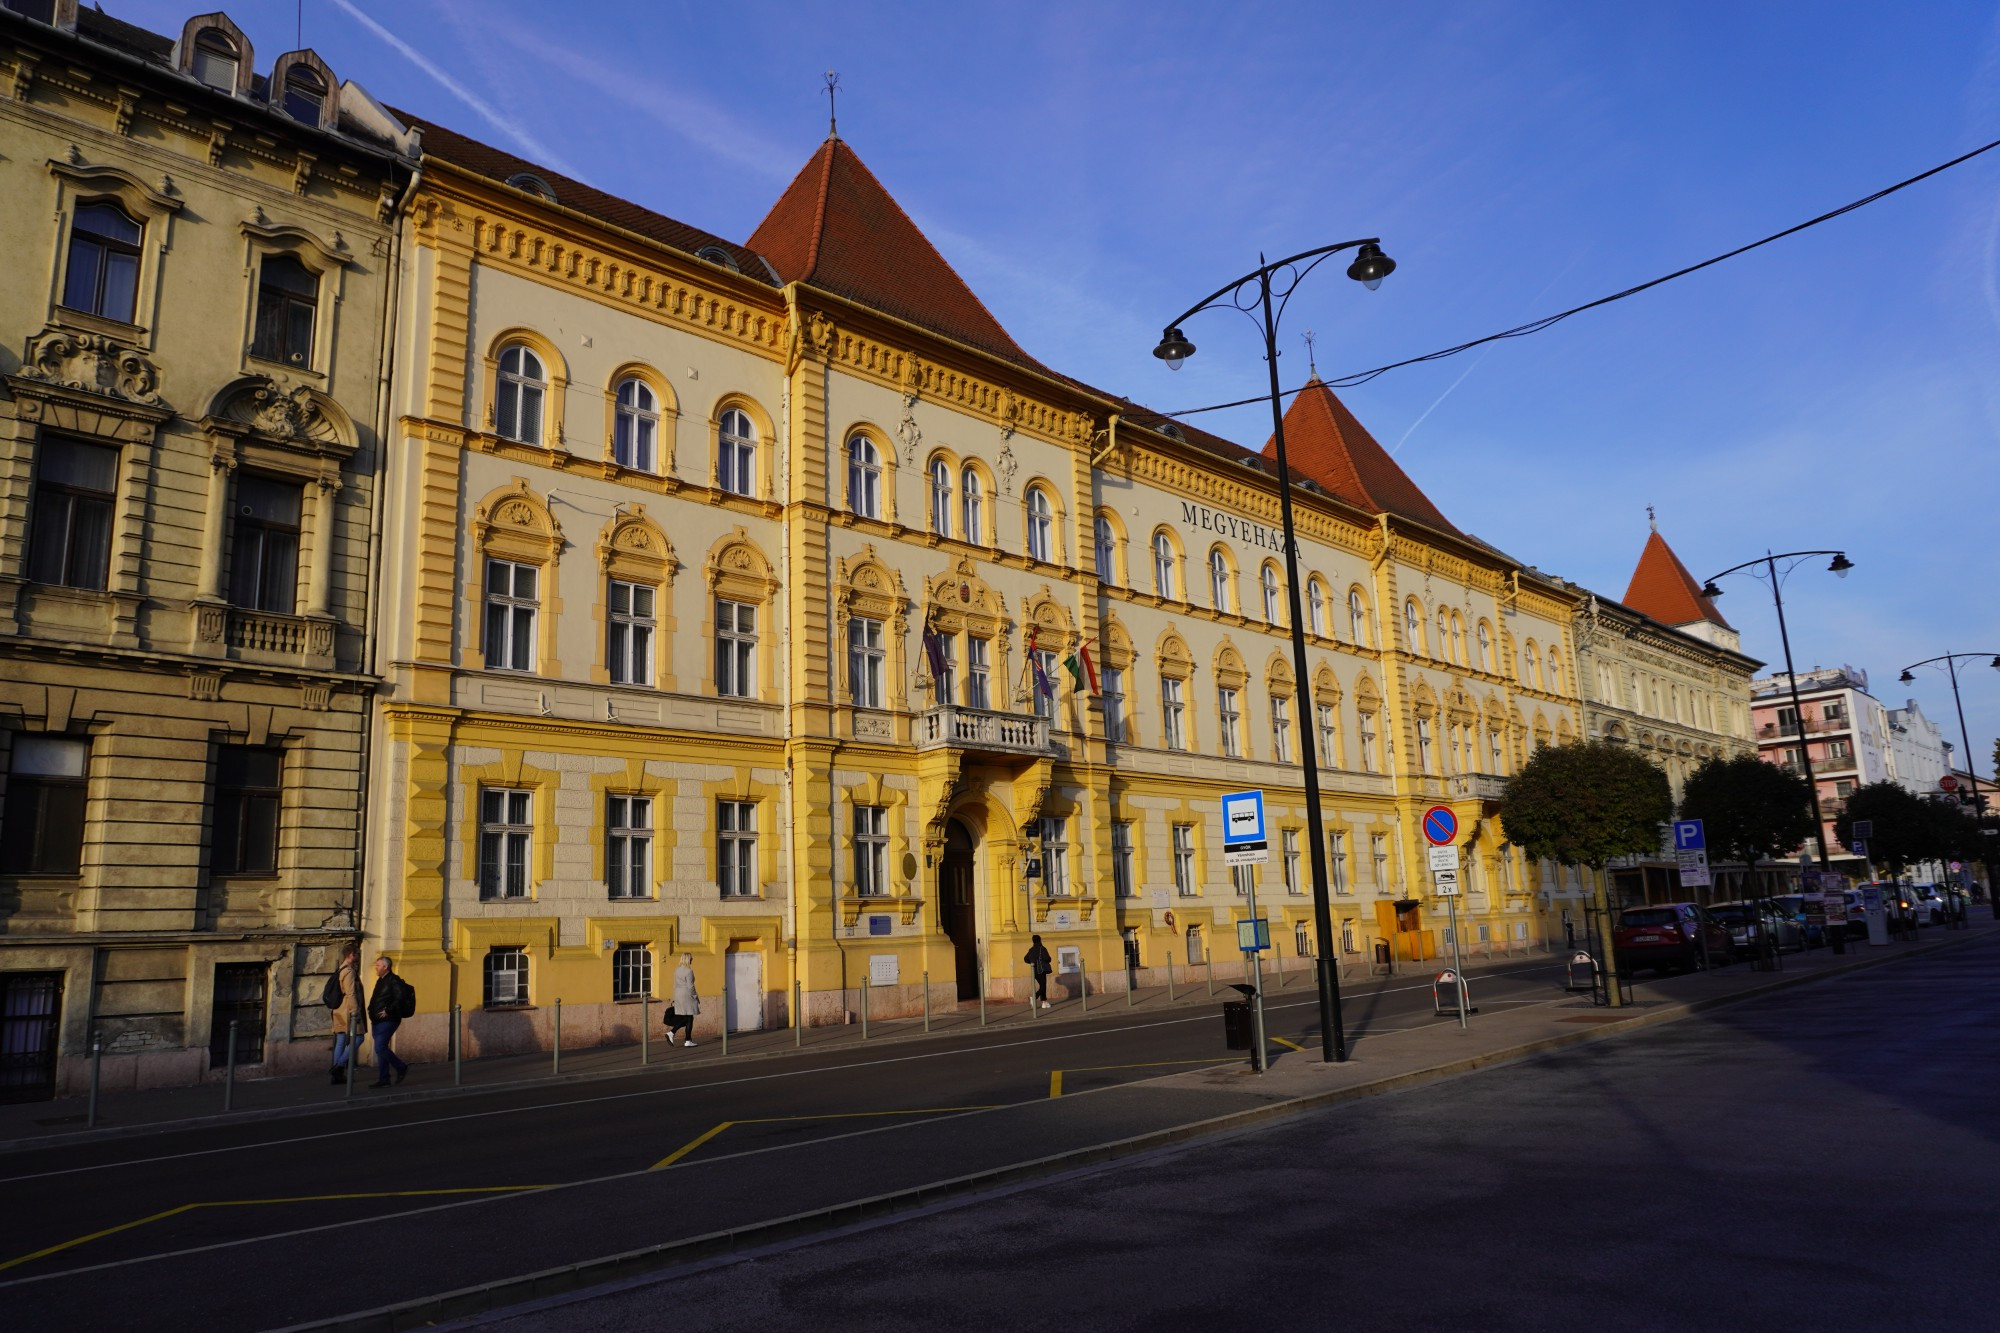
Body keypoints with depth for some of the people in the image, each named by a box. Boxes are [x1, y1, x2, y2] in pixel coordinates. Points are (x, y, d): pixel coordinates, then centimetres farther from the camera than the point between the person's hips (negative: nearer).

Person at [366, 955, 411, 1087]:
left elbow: (399, 998, -19)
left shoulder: (394, 981, -11)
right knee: (381, 1049, 10)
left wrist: (388, 1011, -22)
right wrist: (371, 1011, 13)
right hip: (377, 1021, 10)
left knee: (380, 1048, -11)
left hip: (387, 1020, -10)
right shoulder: (380, 981, 19)